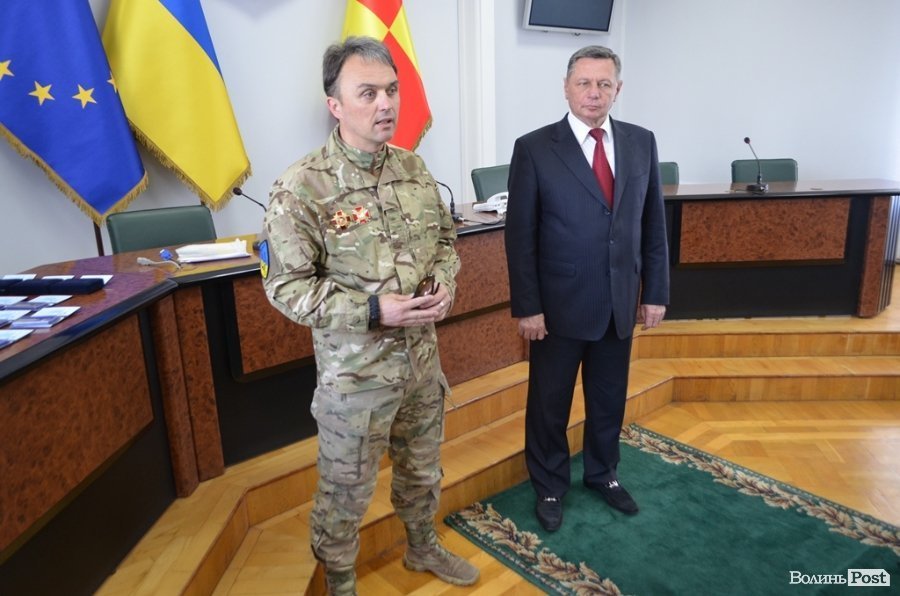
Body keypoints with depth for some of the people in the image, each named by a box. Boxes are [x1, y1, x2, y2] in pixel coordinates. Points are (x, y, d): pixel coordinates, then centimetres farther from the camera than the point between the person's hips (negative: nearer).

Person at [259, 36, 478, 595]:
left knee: (423, 468, 25)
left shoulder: (414, 168, 0)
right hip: (355, 370, -5)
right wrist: (373, 311, -25)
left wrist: (445, 281, -9)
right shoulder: (301, 187, -18)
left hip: (423, 356, 6)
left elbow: (445, 237, 12)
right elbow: (286, 287, -16)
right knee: (346, 488, 14)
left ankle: (423, 546, 52)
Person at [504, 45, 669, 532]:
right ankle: (549, 487, 33)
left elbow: (653, 224, 8)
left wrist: (656, 291, 5)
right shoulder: (534, 148, -8)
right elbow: (520, 235, -9)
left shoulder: (641, 142, 4)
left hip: (620, 301, 4)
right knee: (549, 403, 11)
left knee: (610, 399, 18)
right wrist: (526, 306, -12)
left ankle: (602, 473, 42)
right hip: (560, 304, -3)